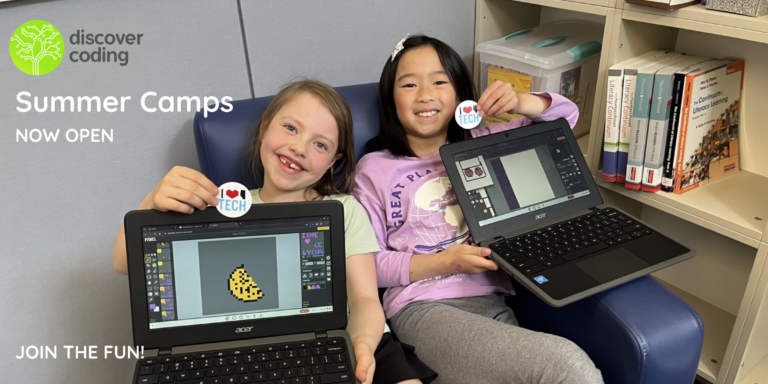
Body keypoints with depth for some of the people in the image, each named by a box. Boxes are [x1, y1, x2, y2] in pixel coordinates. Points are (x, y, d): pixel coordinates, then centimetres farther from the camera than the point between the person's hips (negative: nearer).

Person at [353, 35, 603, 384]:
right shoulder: (374, 169, 5)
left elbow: (566, 115, 16)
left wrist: (519, 103, -7)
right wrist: (444, 263, -12)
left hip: (492, 300, 5)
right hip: (422, 306, -5)